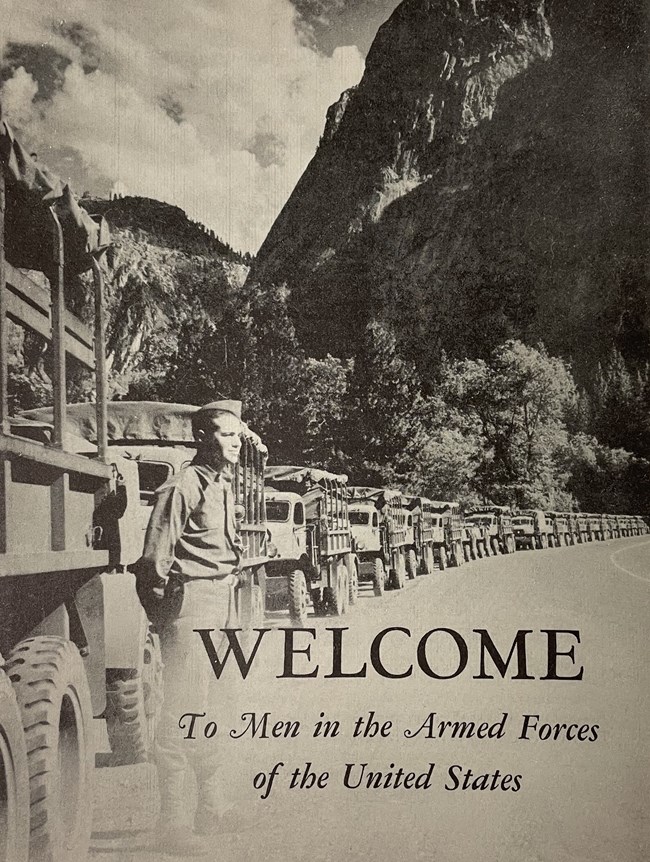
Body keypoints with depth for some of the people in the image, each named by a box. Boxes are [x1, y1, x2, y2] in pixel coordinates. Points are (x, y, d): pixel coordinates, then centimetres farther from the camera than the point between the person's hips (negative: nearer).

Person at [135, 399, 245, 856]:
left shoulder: (225, 484, 15)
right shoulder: (183, 486, -14)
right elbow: (154, 558, -15)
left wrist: (232, 609, 19)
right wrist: (161, 611, -10)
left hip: (223, 601, 10)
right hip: (192, 601, -10)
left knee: (207, 707, 19)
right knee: (182, 713, -4)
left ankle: (213, 806, 32)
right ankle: (174, 825, 4)